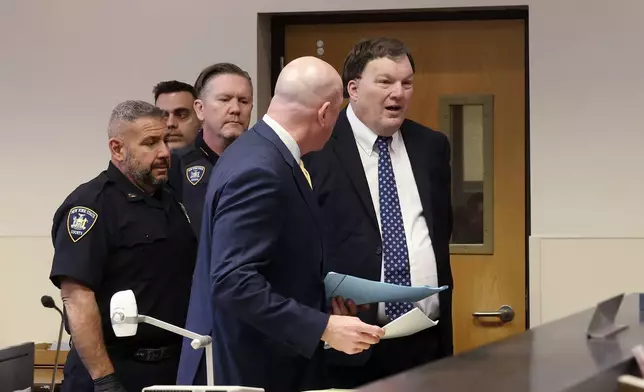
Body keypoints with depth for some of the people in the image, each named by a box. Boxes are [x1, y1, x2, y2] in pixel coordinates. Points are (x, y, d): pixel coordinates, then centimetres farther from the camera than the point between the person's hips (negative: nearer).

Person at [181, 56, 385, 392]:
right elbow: (234, 283, -28)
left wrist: (318, 301, 11)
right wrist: (323, 327, -27)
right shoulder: (259, 171, -22)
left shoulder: (263, 153, 8)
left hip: (269, 360, 10)